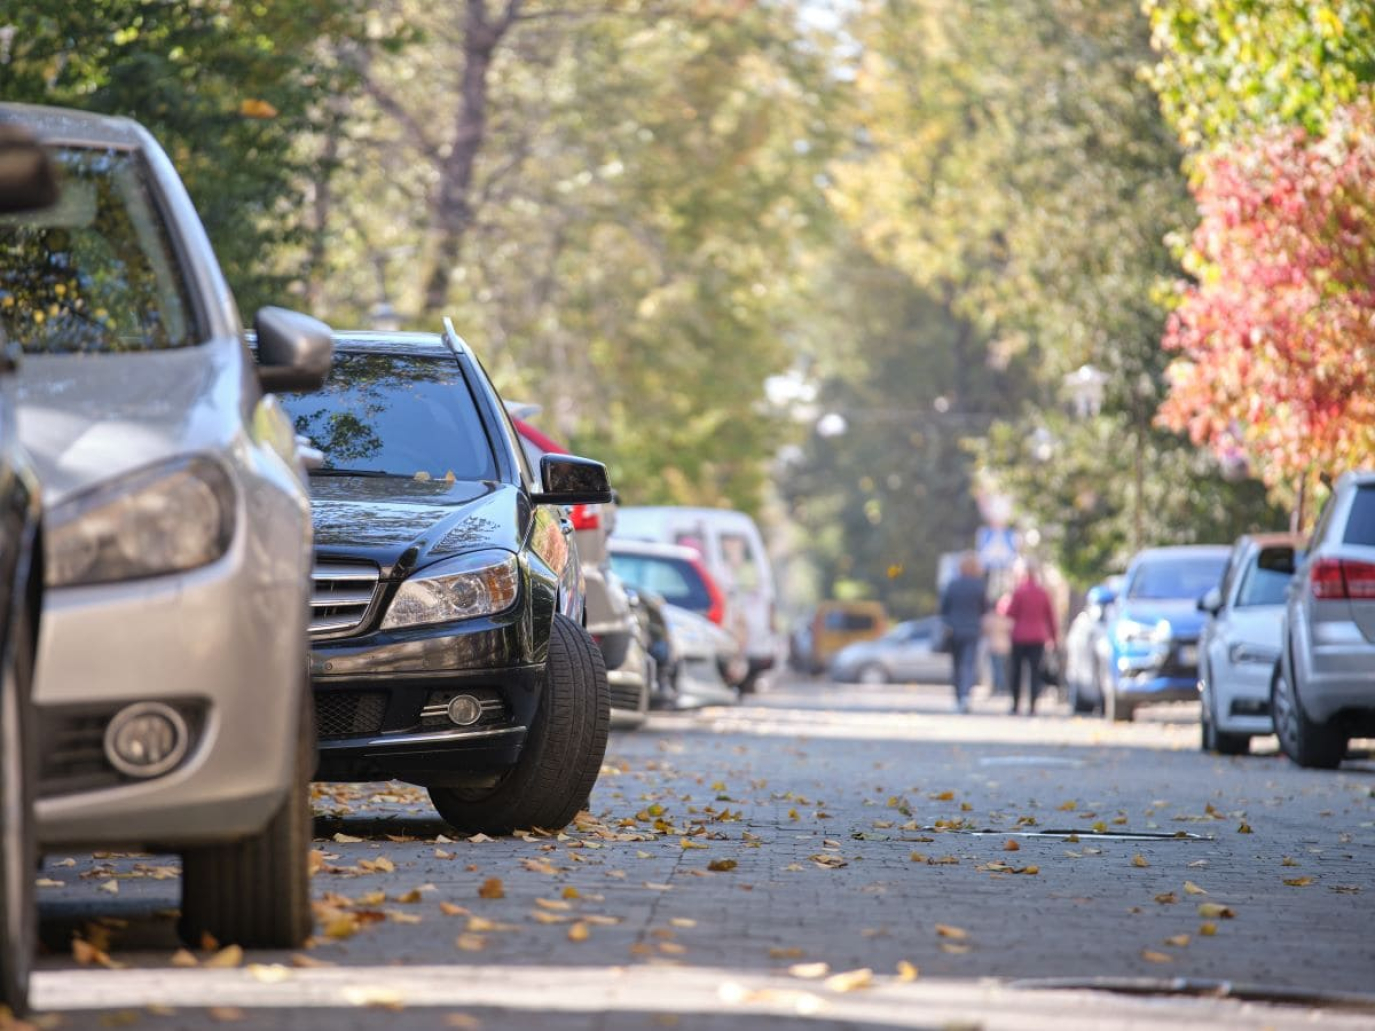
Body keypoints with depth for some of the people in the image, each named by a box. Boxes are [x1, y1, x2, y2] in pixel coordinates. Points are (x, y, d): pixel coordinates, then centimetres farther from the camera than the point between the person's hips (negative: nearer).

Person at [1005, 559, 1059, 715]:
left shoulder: (1020, 591, -8)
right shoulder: (1043, 593, 2)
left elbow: (1011, 612, -7)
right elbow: (1050, 616, 5)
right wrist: (1053, 636, 14)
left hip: (1020, 637, -2)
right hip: (1038, 638, 2)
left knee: (1016, 670, 11)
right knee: (1035, 671, 1)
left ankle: (1016, 704, 10)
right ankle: (1032, 706, -9)